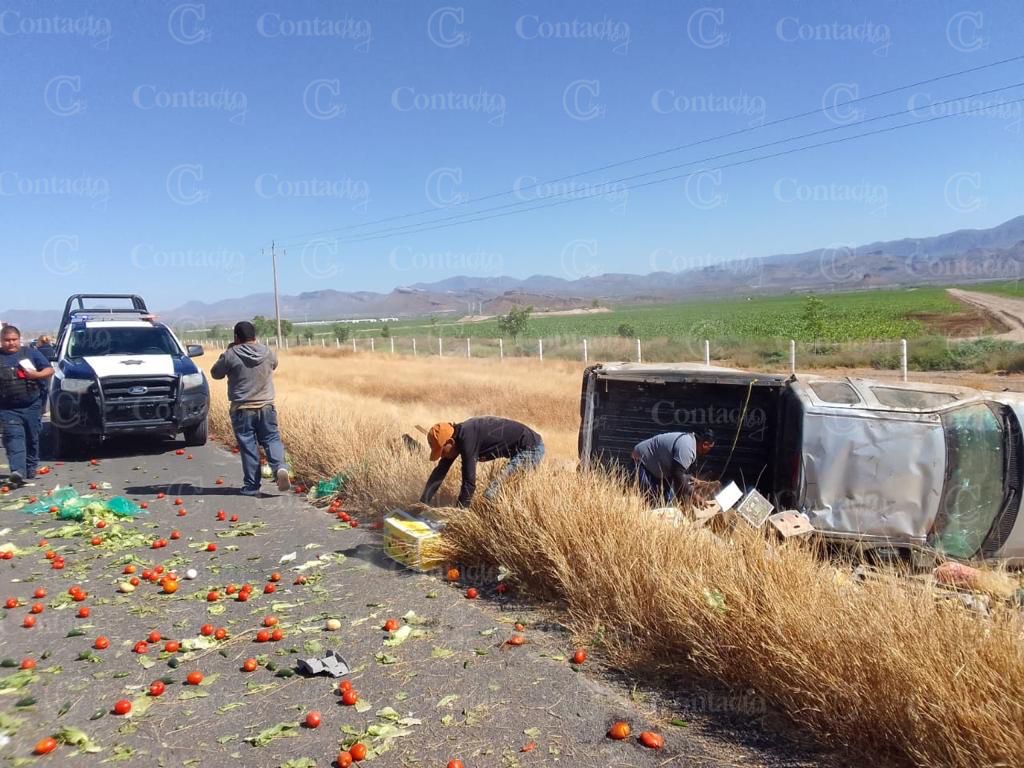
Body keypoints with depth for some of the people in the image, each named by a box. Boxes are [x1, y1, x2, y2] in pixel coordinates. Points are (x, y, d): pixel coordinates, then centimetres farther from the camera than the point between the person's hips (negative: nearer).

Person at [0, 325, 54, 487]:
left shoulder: (30, 352, 6)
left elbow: (49, 370, 6)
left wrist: (37, 374, -13)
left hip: (32, 406, 1)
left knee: (32, 438, 9)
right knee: (14, 438, -13)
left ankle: (31, 467, 24)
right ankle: (18, 471, -23)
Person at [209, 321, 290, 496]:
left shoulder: (231, 355, -10)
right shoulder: (268, 353, 1)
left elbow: (215, 373, 5)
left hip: (242, 409, -2)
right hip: (266, 407, 2)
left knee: (249, 447, 5)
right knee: (272, 439, 10)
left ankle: (252, 486, 8)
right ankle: (280, 467, -16)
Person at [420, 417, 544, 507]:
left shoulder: (467, 439, -26)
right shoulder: (457, 436, 3)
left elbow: (469, 482, -24)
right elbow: (439, 472, 7)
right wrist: (422, 503, 3)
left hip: (531, 448, -10)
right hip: (524, 448, 10)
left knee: (491, 495, -15)